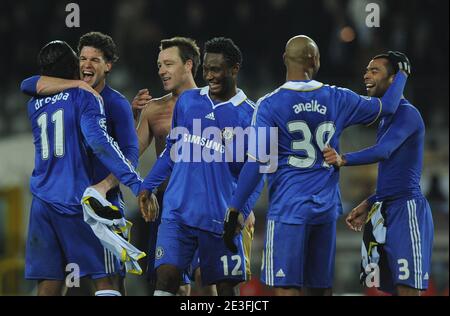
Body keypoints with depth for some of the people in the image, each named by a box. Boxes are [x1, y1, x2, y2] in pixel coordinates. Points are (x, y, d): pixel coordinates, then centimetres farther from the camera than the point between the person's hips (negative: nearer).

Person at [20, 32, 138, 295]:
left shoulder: (117, 103, -3)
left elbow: (130, 154, -11)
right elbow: (28, 85, -7)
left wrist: (105, 185, -27)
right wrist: (78, 84, -14)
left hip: (107, 201, -4)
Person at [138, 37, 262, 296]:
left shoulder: (249, 115, -2)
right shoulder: (187, 100, 9)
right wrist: (149, 186, 17)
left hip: (220, 216, -2)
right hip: (178, 211, 2)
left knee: (226, 287, 4)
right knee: (166, 278, -11)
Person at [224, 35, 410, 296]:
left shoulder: (270, 105, -6)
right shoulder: (337, 100, 5)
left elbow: (258, 164, -10)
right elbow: (388, 106, 18)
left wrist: (234, 210, -5)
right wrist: (401, 73, 37)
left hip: (288, 207, -4)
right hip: (326, 207, 4)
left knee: (287, 287, -8)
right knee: (320, 287, 12)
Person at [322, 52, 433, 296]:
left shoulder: (407, 113, -10)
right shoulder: (386, 118, 21)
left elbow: (384, 151, -28)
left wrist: (344, 160, -40)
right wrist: (369, 204, 22)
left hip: (407, 210, -10)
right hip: (389, 210, 10)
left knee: (407, 288, -13)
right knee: (394, 288, 9)